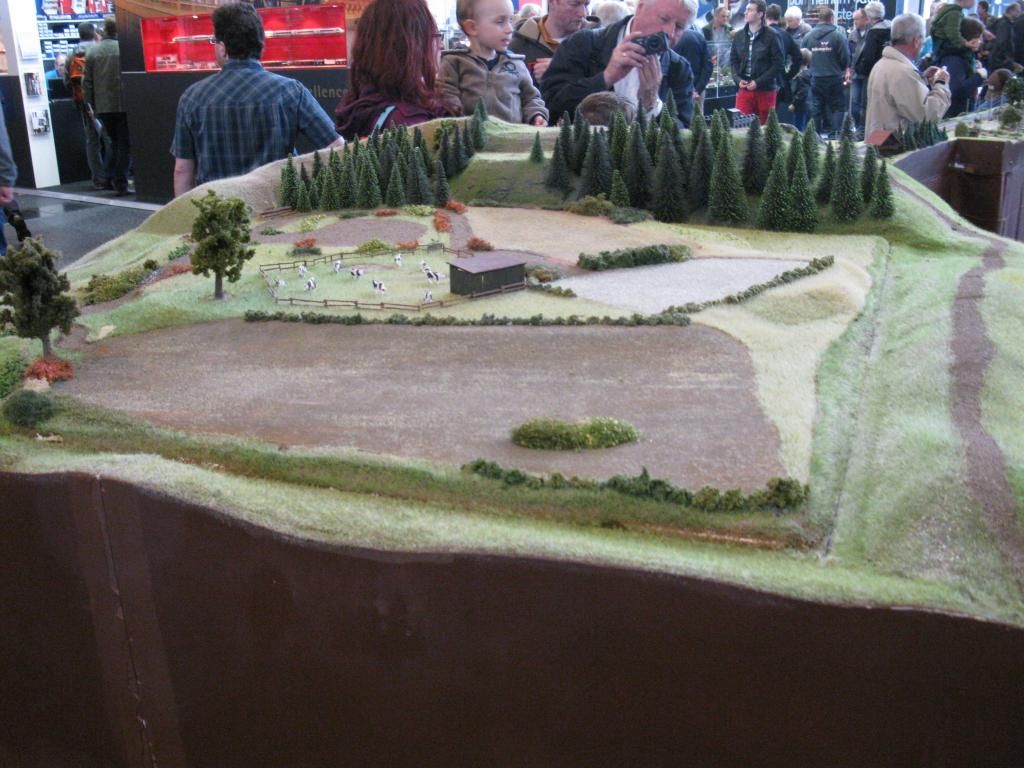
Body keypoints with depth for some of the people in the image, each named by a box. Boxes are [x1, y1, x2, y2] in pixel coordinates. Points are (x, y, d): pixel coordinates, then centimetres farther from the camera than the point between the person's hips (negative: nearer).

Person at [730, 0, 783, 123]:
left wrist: (758, 82, -14)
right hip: (744, 88, 3)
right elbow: (733, 60, 13)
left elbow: (778, 64, -8)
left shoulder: (770, 36, -6)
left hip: (765, 90, -3)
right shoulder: (739, 36, 7)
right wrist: (738, 79, -5)